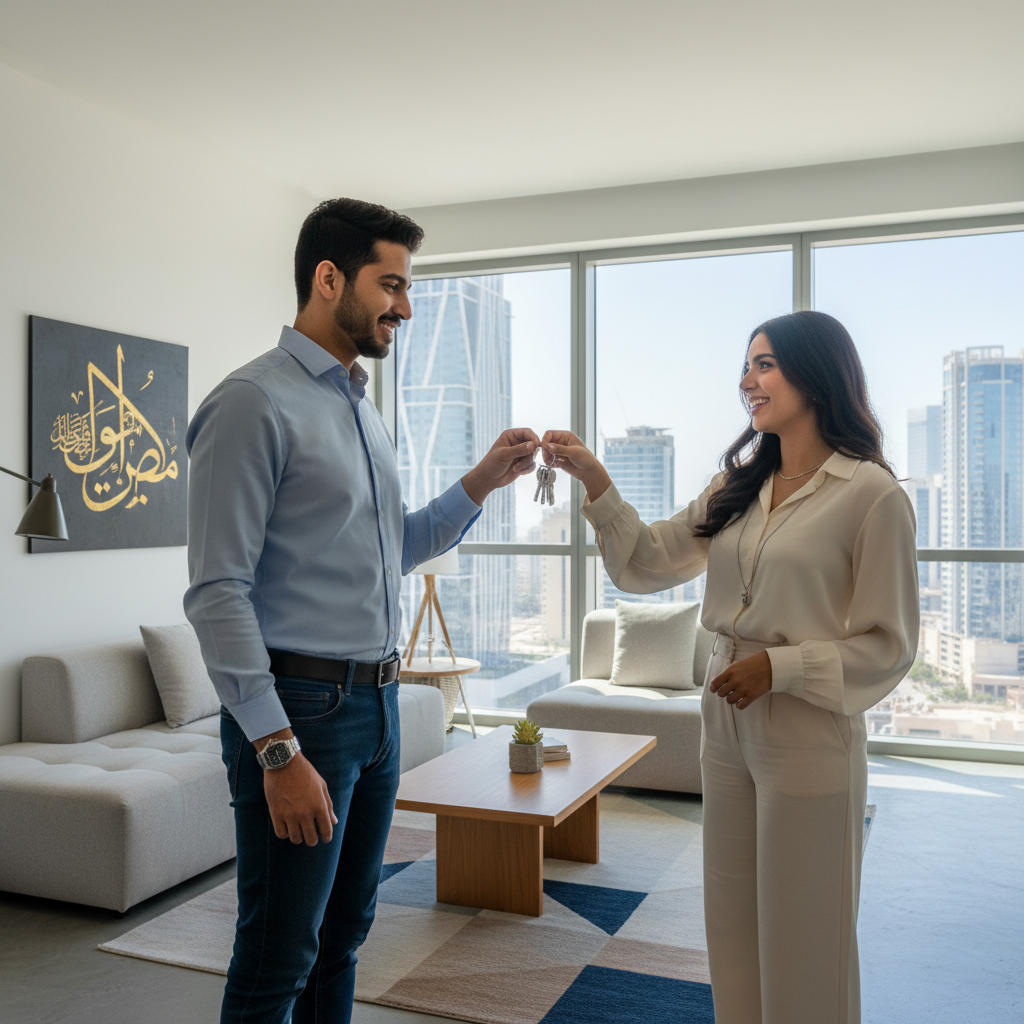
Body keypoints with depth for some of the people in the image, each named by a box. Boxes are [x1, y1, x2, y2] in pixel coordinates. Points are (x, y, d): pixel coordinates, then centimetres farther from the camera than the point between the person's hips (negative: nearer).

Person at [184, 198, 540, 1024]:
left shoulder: (364, 409, 14)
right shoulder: (256, 403, -12)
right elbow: (218, 592, -17)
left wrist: (481, 482, 7)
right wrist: (278, 751, -21)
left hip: (377, 703, 8)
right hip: (299, 707, -8)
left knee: (343, 937, 19)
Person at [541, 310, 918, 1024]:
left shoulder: (873, 496, -11)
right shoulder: (737, 489, 9)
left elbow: (889, 645, -9)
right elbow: (650, 562, 5)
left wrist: (779, 664, -19)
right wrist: (595, 482, -5)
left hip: (810, 738, -6)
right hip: (727, 725, 6)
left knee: (802, 937, 9)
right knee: (733, 925, 18)